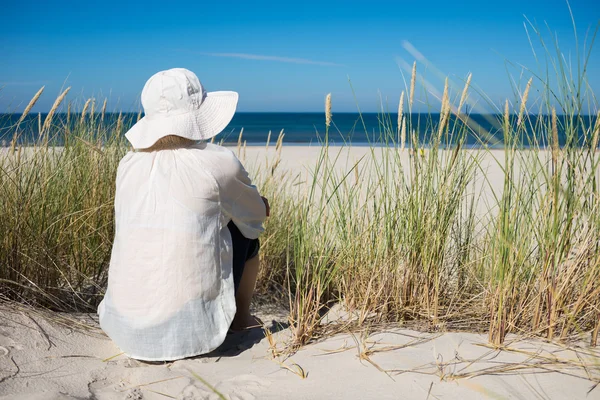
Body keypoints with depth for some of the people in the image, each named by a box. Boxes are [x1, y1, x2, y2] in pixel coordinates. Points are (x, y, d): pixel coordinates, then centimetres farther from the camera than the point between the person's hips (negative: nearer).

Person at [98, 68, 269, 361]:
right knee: (245, 232, 18)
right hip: (193, 331, -5)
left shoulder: (129, 165, 4)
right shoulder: (219, 163, -9)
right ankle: (241, 318, 33)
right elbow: (258, 212, 10)